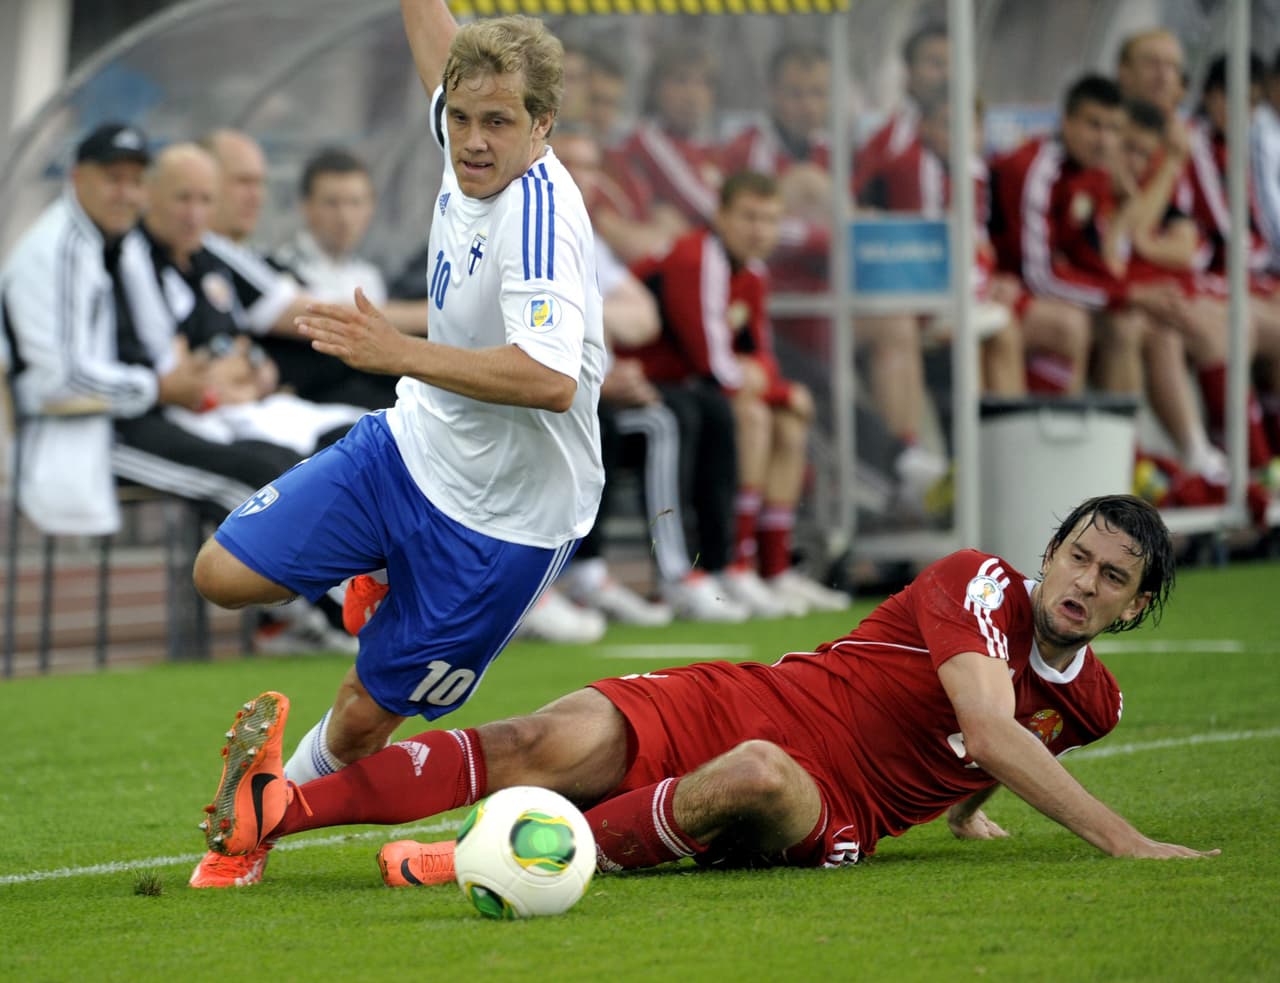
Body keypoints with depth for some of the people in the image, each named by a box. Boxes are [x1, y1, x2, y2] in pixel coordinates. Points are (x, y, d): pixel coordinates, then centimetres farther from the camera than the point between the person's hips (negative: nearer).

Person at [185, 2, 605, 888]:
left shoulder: (539, 214, -30)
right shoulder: (469, 154, -7)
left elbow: (550, 379, -43)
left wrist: (398, 353, -43)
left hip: (504, 517, -7)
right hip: (412, 449, 7)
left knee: (362, 723, 3)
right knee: (225, 574, 3)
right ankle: (386, 579, 29)